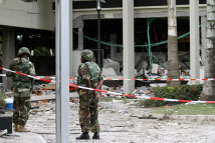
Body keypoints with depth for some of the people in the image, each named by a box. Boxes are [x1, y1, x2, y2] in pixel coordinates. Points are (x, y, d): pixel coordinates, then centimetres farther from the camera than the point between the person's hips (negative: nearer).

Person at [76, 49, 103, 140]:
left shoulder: (83, 66, -8)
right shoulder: (96, 66, 14)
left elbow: (87, 79, -20)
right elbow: (101, 80, 5)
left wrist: (91, 89, -16)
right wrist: (96, 88, -7)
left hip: (85, 92, -7)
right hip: (95, 93, 7)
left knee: (84, 113, -1)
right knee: (93, 114, 11)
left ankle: (85, 133, -3)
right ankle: (96, 134, 9)